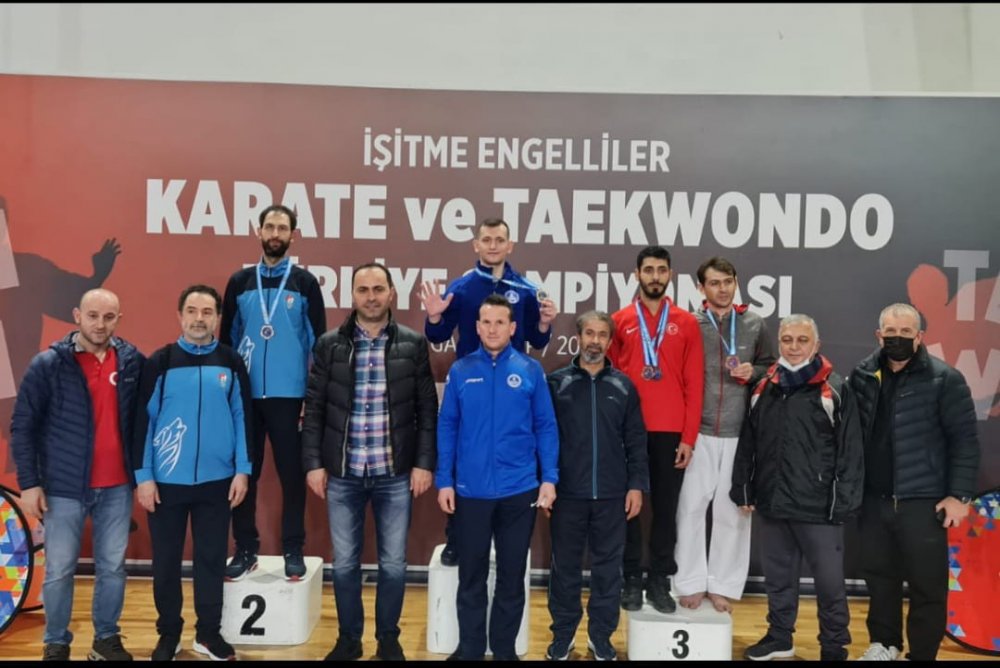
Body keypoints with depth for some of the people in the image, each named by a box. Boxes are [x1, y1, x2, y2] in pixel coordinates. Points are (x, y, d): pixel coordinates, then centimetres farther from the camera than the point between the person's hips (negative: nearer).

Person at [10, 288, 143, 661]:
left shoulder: (132, 361, 0)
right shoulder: (48, 364, -6)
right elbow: (22, 427, -4)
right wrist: (29, 483, -7)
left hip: (117, 487, 2)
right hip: (63, 487, -2)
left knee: (112, 567, 11)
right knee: (59, 571, 8)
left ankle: (107, 638, 27)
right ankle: (56, 644, 26)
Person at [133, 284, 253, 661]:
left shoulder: (231, 362, 3)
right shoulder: (160, 362, -2)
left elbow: (242, 417, 4)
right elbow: (143, 420, -3)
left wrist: (242, 470, -1)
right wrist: (143, 475, -6)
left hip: (217, 481, 1)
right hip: (166, 481, -1)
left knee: (211, 559, 10)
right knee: (166, 561, 9)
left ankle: (208, 632, 25)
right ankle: (169, 634, 26)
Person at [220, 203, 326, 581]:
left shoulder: (305, 283, 3)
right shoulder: (239, 282, 8)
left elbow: (318, 341, 3)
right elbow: (226, 339, 11)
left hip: (289, 395, -2)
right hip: (244, 394, 2)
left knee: (292, 473, 4)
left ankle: (293, 551, 15)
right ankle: (245, 550, 19)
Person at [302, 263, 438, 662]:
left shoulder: (413, 345, 0)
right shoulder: (330, 345, 2)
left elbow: (427, 411, 1)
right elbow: (314, 409, 3)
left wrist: (424, 462, -5)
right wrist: (313, 463, -3)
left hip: (396, 475, 0)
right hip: (342, 474, 1)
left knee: (393, 564, 9)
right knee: (344, 563, 11)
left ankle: (388, 639, 28)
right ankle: (349, 638, 29)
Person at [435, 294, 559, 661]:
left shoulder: (530, 370, -2)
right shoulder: (461, 370, 0)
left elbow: (546, 426, 0)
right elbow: (447, 427, 2)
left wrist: (549, 478, -6)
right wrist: (444, 481, -2)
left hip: (520, 490, 0)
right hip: (470, 490, 1)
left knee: (512, 575, 13)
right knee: (471, 575, 13)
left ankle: (505, 648, 29)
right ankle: (470, 648, 29)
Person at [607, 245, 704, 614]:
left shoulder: (687, 323, 5)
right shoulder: (620, 321, 4)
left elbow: (694, 383, 2)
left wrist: (688, 437, -3)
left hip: (671, 432, 0)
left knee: (666, 507, 7)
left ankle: (660, 581, 18)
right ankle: (632, 579, 17)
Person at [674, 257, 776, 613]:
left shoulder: (755, 325, 7)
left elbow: (772, 369, 15)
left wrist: (753, 373, -6)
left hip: (740, 432, 1)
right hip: (698, 431, -1)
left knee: (733, 510, 7)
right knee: (691, 507, 0)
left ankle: (723, 585, 20)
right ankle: (691, 583, 15)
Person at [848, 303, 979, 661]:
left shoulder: (944, 379, -7)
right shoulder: (862, 376, 4)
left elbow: (965, 441, -7)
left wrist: (959, 495, -10)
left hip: (923, 501, -4)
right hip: (873, 499, 4)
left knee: (927, 584, 4)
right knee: (878, 577, 16)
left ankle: (921, 654, 20)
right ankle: (884, 643, 34)